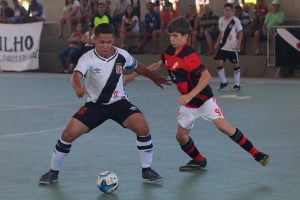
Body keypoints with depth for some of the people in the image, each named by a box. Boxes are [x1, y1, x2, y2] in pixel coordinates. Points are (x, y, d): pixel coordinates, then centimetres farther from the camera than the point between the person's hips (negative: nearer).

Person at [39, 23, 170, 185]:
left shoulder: (122, 55, -9)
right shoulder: (88, 58, -20)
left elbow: (137, 67, 13)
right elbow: (76, 75, -39)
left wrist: (154, 78, 27)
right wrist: (78, 87, -62)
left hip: (119, 103, 1)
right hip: (95, 104, -1)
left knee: (142, 127, -21)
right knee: (69, 133, -14)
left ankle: (147, 170, -2)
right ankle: (53, 172, 9)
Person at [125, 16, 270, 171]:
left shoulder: (188, 54, -23)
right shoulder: (170, 51, 0)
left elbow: (206, 76, -29)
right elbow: (159, 64, 21)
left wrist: (189, 96, -35)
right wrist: (135, 74, 19)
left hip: (203, 99, -8)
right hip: (188, 103, 8)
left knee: (223, 126, -18)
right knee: (181, 136, 5)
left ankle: (256, 154, -11)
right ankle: (198, 161, 29)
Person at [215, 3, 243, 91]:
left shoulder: (235, 20, -7)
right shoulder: (221, 20, 6)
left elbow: (240, 32, -5)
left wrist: (239, 43, -15)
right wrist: (217, 43, 9)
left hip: (233, 47, -4)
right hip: (223, 46, 4)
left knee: (236, 64, 3)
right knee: (219, 63, -7)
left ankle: (237, 84, 14)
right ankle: (223, 82, 11)